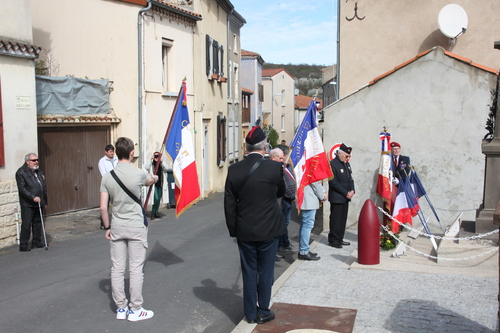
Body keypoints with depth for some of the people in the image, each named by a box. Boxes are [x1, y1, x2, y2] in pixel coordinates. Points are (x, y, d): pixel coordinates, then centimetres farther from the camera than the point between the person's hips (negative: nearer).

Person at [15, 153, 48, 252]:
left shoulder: (38, 172, 16)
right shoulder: (21, 172, -7)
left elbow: (44, 187, 21)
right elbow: (22, 189, -15)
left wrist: (44, 202, 18)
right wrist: (33, 197, -23)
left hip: (38, 203, 7)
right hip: (27, 204, -7)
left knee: (38, 222, 11)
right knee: (26, 224, -6)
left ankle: (37, 241, 21)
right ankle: (23, 245, 0)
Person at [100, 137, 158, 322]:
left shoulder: (107, 177, -4)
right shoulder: (139, 174, -12)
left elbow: (103, 207, -2)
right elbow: (150, 181, 14)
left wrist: (107, 227, 11)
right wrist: (155, 178, 37)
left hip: (116, 227, 4)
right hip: (136, 227, -3)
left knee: (117, 269, 10)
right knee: (136, 269, 5)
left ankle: (121, 308, 21)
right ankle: (135, 310, 13)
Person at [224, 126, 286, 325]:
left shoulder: (234, 170, -6)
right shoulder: (274, 168, -12)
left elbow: (229, 204, -2)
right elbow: (281, 192, 6)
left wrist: (233, 229, 8)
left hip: (244, 231, 2)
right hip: (268, 230, -2)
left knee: (249, 272, 13)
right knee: (265, 272, 11)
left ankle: (251, 313, 23)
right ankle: (263, 312, 22)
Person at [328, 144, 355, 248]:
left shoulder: (347, 164, 14)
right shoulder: (332, 164, -12)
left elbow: (350, 178, 18)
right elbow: (333, 182, -16)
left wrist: (352, 190, 0)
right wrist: (346, 193, -15)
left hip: (346, 197, 8)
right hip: (337, 197, -8)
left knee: (343, 219, 10)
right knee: (336, 219, -2)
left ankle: (339, 239, 19)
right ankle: (333, 240, 7)